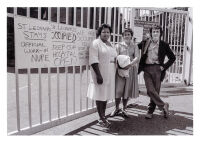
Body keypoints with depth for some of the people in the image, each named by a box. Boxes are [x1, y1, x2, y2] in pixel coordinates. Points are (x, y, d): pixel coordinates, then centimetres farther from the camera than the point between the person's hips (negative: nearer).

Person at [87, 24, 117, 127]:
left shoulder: (110, 44, 16)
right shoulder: (96, 43, -8)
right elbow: (93, 60, -17)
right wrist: (98, 75, -23)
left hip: (109, 75, 8)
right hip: (100, 75, -7)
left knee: (106, 95, 12)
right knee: (100, 96, -1)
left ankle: (103, 116, 24)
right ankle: (101, 118, 9)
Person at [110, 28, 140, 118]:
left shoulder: (134, 46, 10)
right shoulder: (119, 45, 9)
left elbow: (137, 58, -4)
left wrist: (129, 65, -23)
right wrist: (119, 67, -20)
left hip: (131, 70, 1)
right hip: (120, 69, -1)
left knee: (127, 90, 5)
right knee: (118, 90, -5)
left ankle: (124, 109, 21)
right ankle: (117, 109, 15)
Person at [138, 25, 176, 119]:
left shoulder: (164, 45, 5)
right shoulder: (145, 43, 8)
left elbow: (172, 58, 10)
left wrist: (165, 66, -1)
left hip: (157, 69, -1)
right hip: (147, 69, 1)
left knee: (155, 91, 1)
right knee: (150, 90, -10)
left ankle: (150, 111, 17)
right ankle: (163, 105, 8)